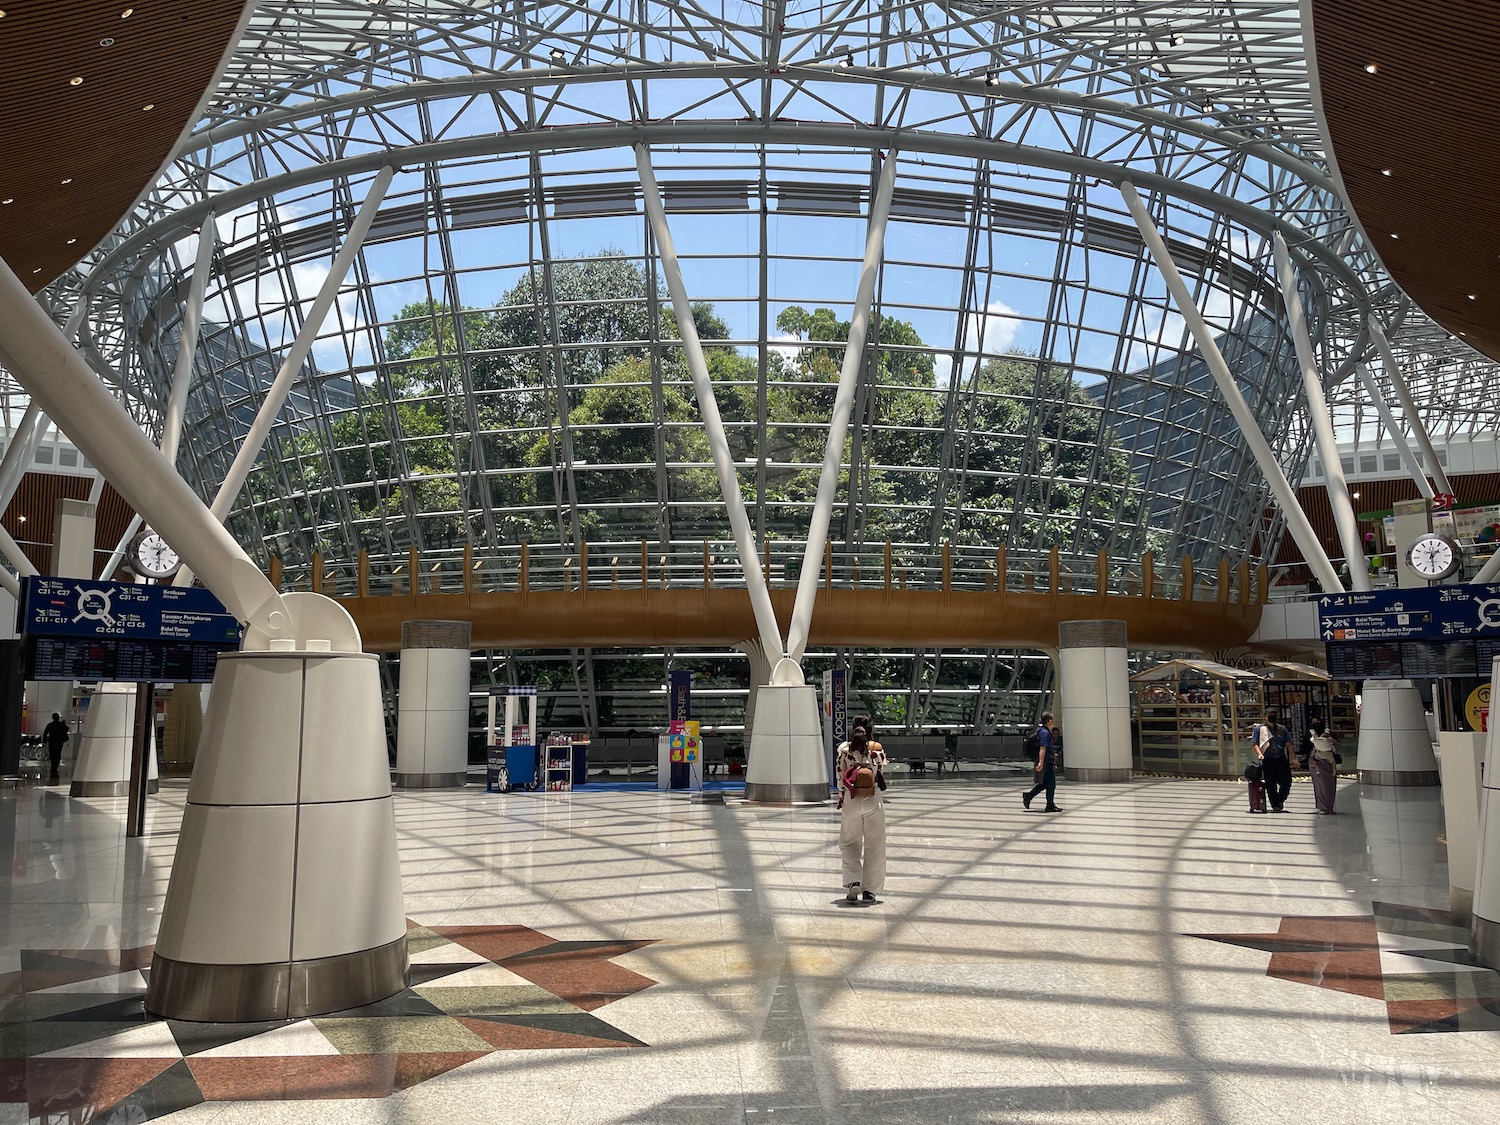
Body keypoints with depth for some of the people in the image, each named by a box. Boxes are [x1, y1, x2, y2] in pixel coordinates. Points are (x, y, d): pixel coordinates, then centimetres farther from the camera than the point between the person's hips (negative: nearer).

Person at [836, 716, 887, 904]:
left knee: (849, 844, 14)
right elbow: (881, 774, 1)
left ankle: (853, 882, -5)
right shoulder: (877, 749, -6)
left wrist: (841, 799, 11)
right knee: (874, 847, 10)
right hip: (873, 802, 0)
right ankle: (869, 891, 11)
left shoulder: (844, 749, -4)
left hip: (851, 801, 0)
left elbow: (840, 776, -1)